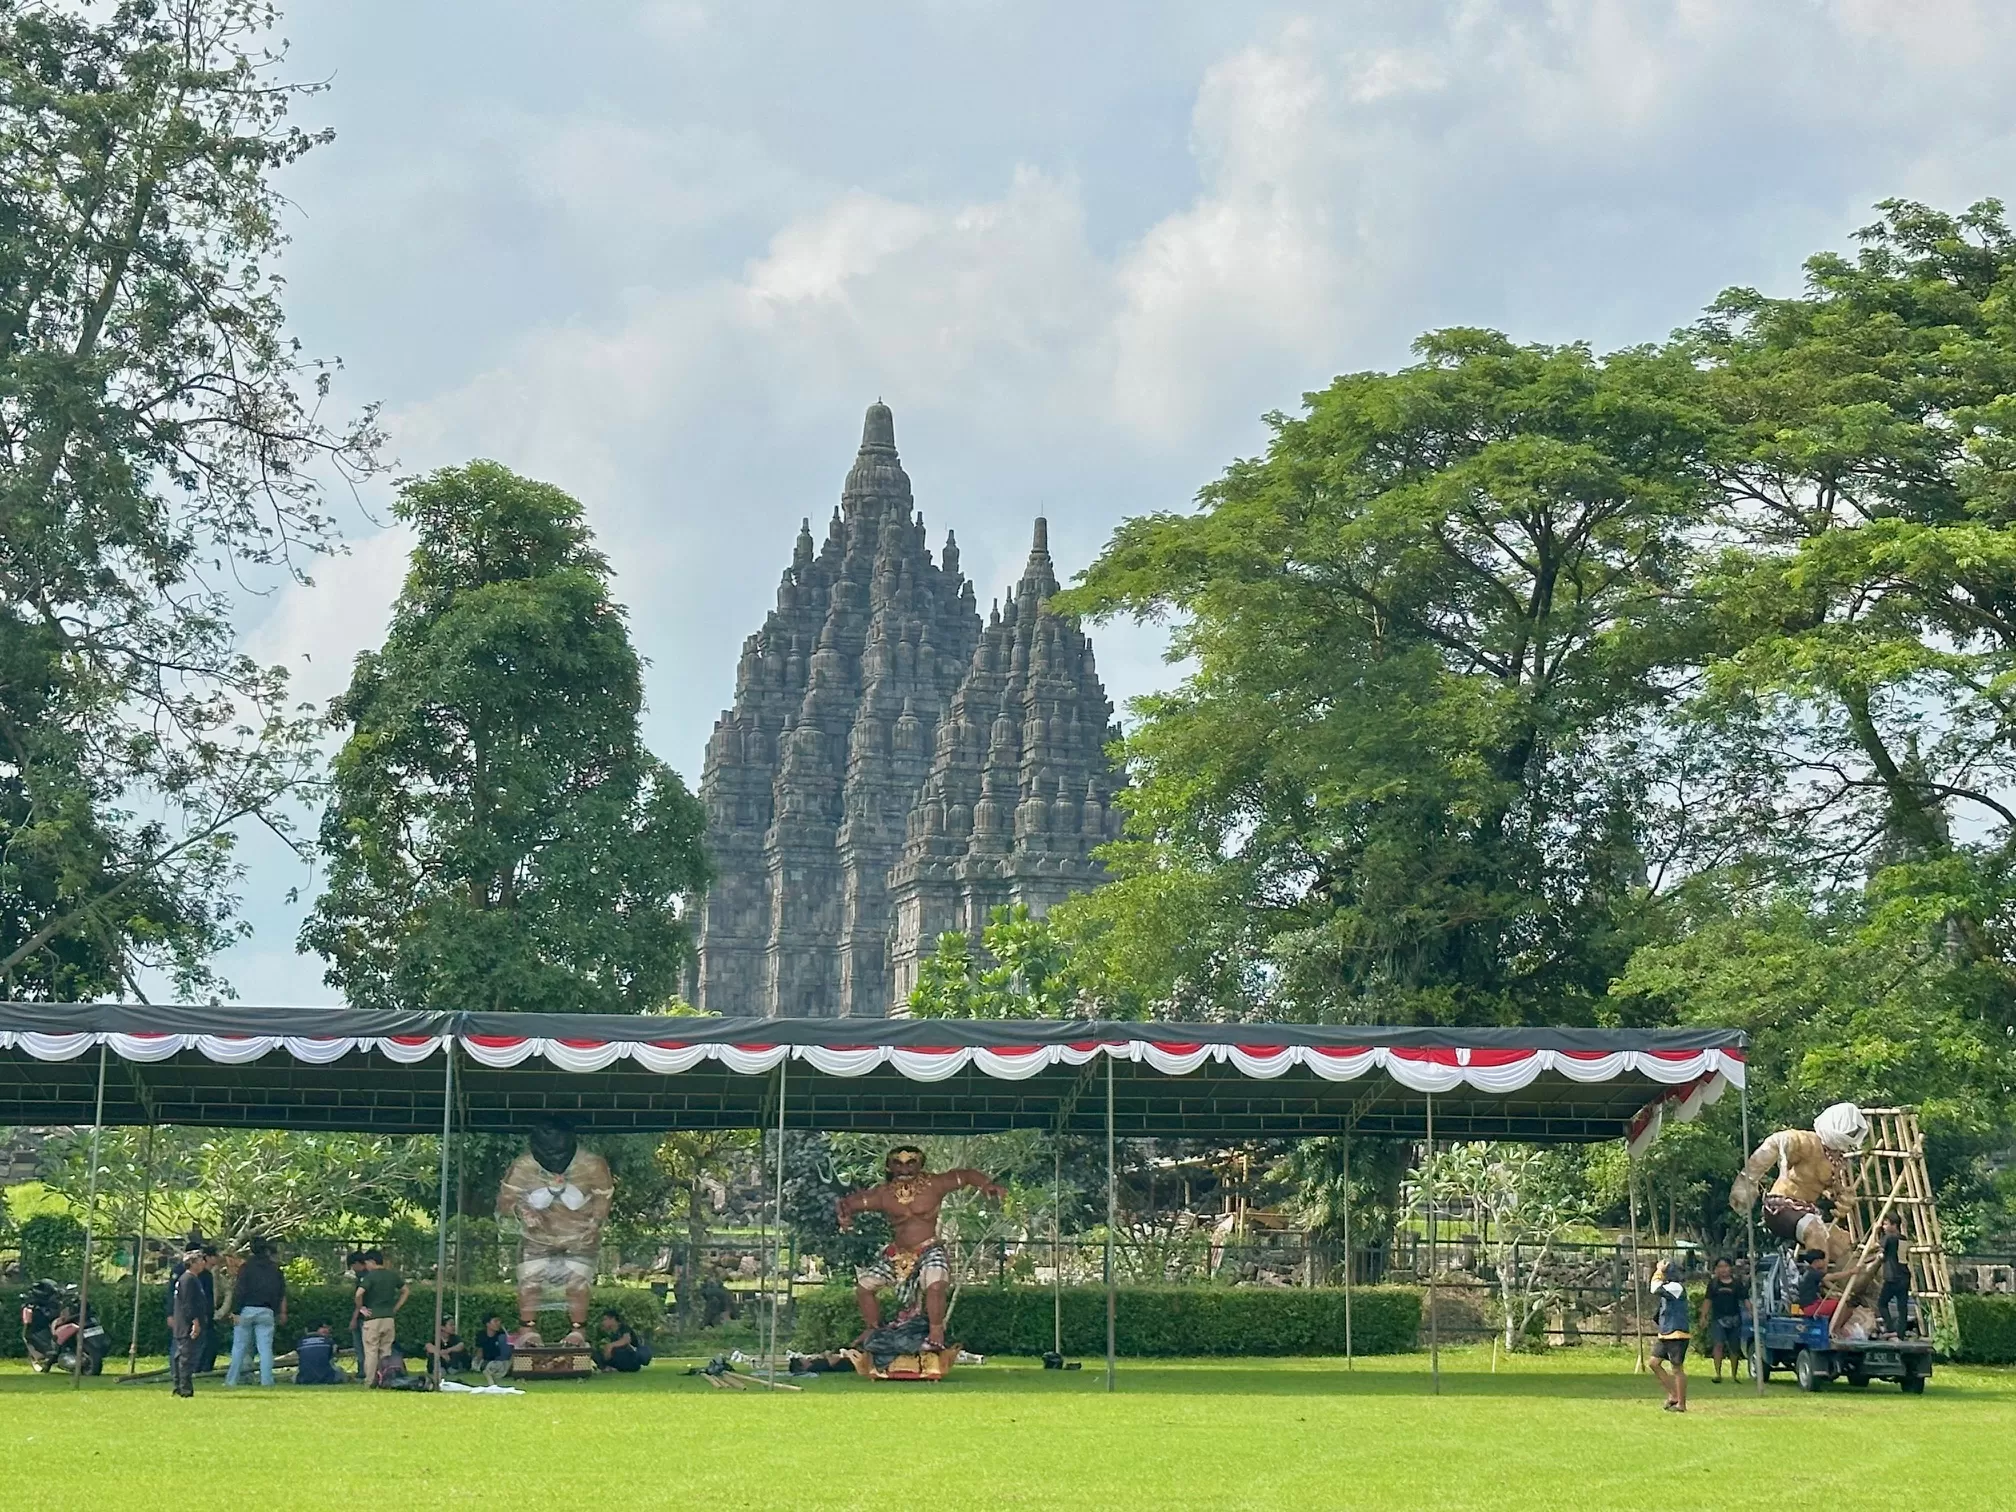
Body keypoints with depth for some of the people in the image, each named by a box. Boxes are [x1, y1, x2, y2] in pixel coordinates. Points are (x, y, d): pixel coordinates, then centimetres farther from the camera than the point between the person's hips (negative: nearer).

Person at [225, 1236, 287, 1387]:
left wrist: (235, 1311, -7)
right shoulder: (275, 1269, 10)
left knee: (239, 1347, 3)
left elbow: (239, 1291, -7)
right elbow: (281, 1294, 11)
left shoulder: (246, 1267, -1)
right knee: (265, 1347, 1)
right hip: (266, 1312, 2)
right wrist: (281, 1312, 18)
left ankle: (231, 1380, 4)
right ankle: (266, 1379, -7)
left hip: (246, 1310, -2)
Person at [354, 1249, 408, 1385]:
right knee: (386, 1351, 11)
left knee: (371, 1352, 0)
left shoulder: (370, 1276, -10)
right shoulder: (393, 1275, 9)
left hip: (373, 1318, -6)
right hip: (389, 1318, 6)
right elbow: (405, 1292, 19)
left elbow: (359, 1294, -23)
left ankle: (370, 1381, -2)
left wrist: (360, 1308, -8)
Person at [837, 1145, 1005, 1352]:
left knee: (935, 1285, -33)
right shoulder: (883, 1194, -1)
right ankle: (872, 1328, 23)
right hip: (898, 1255, 4)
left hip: (929, 1250, -4)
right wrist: (845, 1215, -21)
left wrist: (987, 1185, -19)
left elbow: (966, 1175, -1)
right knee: (864, 1285, 1)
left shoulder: (933, 1185, -7)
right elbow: (849, 1202, 1)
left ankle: (936, 1335, -19)